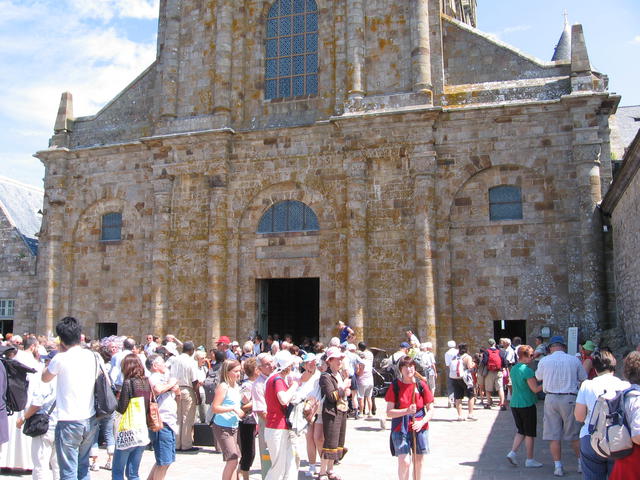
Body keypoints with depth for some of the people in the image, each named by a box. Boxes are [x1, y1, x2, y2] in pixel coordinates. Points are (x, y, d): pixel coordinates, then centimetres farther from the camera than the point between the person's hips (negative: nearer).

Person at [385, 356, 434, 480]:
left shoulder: (421, 385, 0)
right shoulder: (395, 386, -4)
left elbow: (430, 410, 3)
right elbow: (389, 412, -7)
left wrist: (422, 422, -14)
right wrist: (407, 411, -21)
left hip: (420, 428, 2)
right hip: (400, 429, -2)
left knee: (418, 462, 10)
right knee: (404, 462, -11)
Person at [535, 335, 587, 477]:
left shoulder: (544, 361, -1)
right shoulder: (574, 360, -1)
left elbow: (538, 377, 14)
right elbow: (584, 380, 9)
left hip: (551, 398, 0)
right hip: (570, 399, 0)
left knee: (554, 435, 6)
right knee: (574, 434, 14)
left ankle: (558, 467, 8)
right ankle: (581, 463, 23)